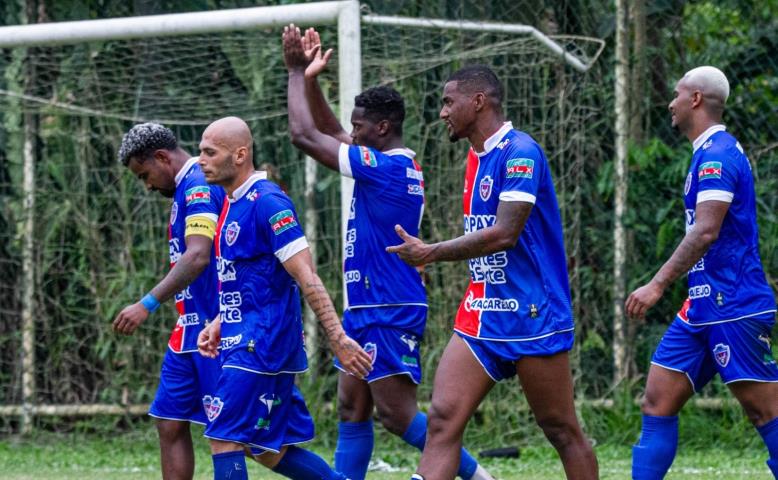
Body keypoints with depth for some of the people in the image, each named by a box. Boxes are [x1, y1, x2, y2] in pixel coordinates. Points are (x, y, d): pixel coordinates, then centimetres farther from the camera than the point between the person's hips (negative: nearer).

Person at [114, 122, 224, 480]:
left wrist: (148, 304, -29)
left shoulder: (198, 186, -14)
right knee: (170, 423, 8)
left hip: (211, 330, -10)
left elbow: (198, 256, -27)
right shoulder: (190, 188, 16)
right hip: (189, 330, 10)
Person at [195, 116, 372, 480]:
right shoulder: (233, 203, 15)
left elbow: (307, 278, -19)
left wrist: (338, 340, -21)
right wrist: (218, 325, 14)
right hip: (247, 341, 10)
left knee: (224, 438, -10)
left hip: (262, 345, -10)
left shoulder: (268, 202, -15)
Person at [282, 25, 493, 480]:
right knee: (352, 411, 8)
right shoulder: (398, 165, 12)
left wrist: (298, 72, -5)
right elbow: (331, 133, 24)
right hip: (365, 309, 10)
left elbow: (305, 135, -15)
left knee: (398, 413, -11)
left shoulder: (386, 167, -17)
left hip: (389, 313, -10)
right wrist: (311, 79, 14)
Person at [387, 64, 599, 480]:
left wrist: (431, 254, -18)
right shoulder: (476, 158, 14)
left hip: (531, 319, -8)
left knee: (561, 430, 3)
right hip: (480, 316, 8)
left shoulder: (520, 153, -14)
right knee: (442, 419, -6)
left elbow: (503, 233, -22)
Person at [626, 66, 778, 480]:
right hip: (703, 307, 10)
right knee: (657, 403, 4)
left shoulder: (717, 155, -14)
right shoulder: (711, 153, 17)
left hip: (732, 307, -10)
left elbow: (705, 232, -24)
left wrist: (659, 284, -27)